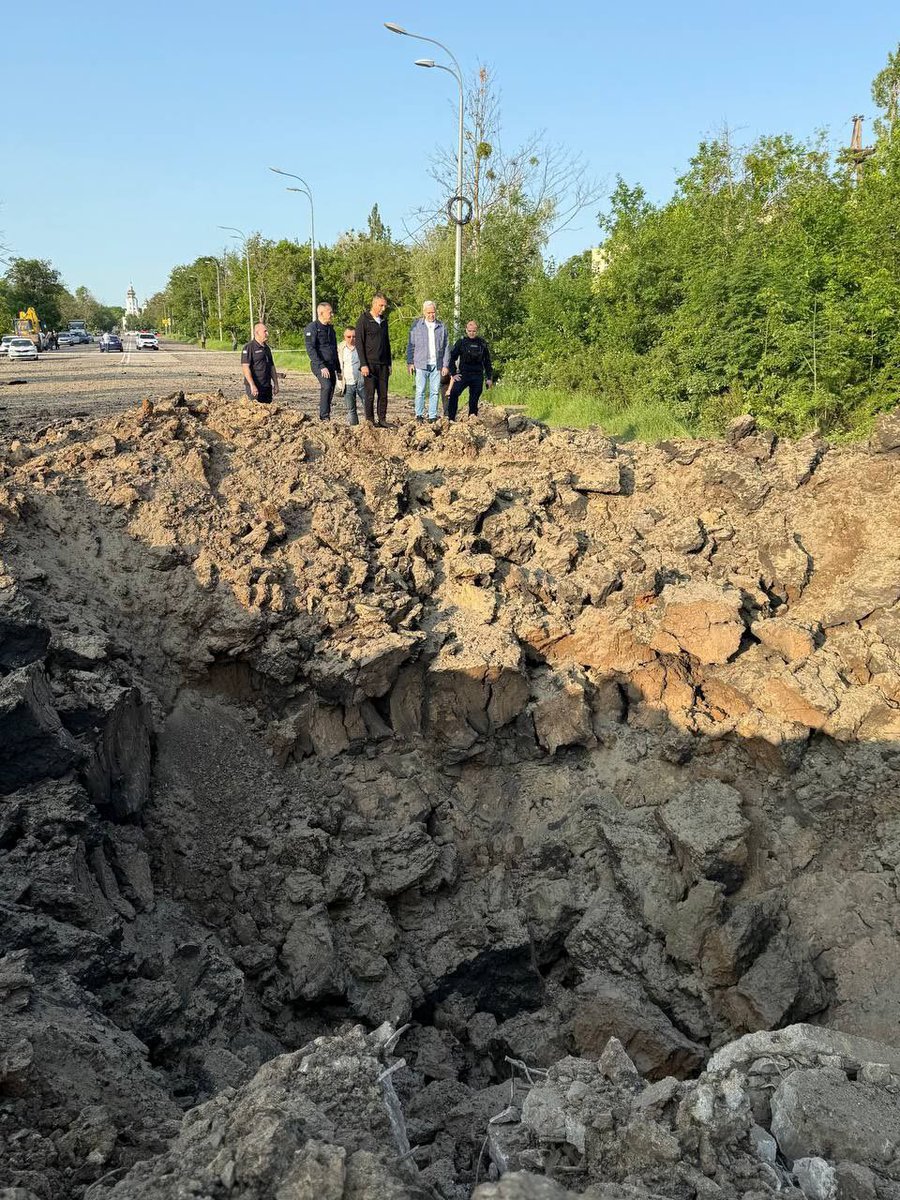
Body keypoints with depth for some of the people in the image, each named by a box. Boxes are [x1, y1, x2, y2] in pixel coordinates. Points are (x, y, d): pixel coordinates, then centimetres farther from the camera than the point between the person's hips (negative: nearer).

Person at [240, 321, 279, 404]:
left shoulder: (266, 348, 16)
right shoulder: (249, 347, -9)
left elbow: (272, 367, 22)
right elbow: (245, 367, -16)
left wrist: (275, 384, 16)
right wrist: (252, 385, -23)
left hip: (267, 387, 8)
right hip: (254, 387, -8)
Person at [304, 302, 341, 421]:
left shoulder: (330, 328, 20)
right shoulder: (312, 327, -6)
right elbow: (310, 349, -15)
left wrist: (338, 369, 23)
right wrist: (321, 366, -23)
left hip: (331, 365, 8)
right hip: (319, 365, -8)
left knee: (330, 391, 5)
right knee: (327, 386, -26)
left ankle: (323, 417, 12)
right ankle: (324, 417, -26)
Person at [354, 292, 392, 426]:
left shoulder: (384, 320, 14)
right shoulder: (364, 320, -5)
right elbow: (359, 343, -9)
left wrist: (389, 363, 16)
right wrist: (363, 364, -15)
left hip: (383, 364, 6)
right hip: (370, 364, -6)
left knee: (383, 394, 5)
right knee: (370, 394, -3)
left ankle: (382, 420, 11)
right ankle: (370, 421, 3)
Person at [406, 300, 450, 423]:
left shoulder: (442, 326, 9)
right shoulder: (416, 325, 4)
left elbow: (446, 347, 11)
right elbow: (410, 345, 5)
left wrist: (446, 365, 5)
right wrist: (410, 362, -2)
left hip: (437, 365, 2)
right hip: (421, 364, -2)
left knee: (435, 392, 2)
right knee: (420, 391, -3)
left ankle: (433, 416, 7)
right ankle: (419, 415, 4)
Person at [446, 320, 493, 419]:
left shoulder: (482, 343, 8)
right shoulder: (461, 342, 3)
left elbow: (487, 362, 14)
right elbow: (452, 358, 6)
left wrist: (489, 377, 11)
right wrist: (453, 373, -2)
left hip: (478, 376, 2)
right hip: (463, 374, -2)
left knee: (474, 399, 3)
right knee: (453, 394, -20)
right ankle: (451, 418, -18)